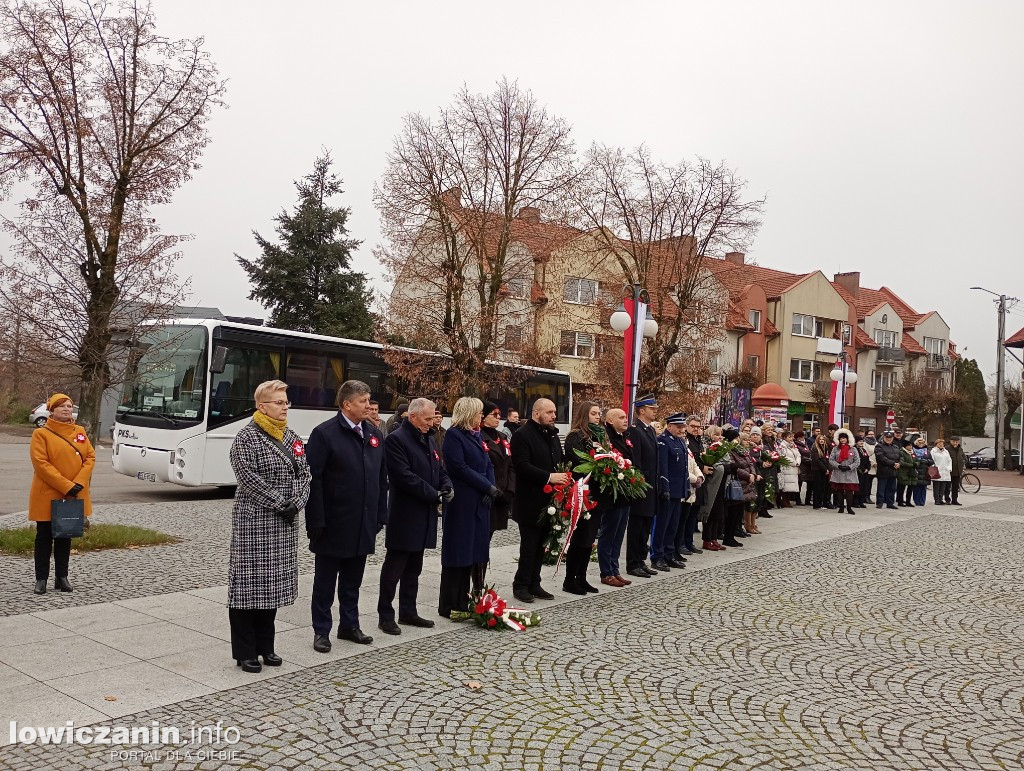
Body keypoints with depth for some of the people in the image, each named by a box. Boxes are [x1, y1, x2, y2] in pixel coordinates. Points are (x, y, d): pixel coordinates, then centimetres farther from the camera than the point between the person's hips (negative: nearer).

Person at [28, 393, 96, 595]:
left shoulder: (80, 432, 7)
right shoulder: (41, 434, -7)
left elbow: (90, 457, 3)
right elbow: (41, 464, -15)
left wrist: (78, 483, -12)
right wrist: (66, 486, -20)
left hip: (74, 495, 4)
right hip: (47, 495, -4)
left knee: (65, 537, 12)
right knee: (44, 537, 5)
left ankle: (62, 577, 21)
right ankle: (41, 579, 14)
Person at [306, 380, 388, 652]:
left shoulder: (374, 434, 8)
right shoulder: (324, 433, -11)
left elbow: (382, 478, 12)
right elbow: (313, 479, -14)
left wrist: (381, 515, 8)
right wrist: (317, 521, -17)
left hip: (363, 525, 6)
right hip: (333, 525, -5)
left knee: (352, 581, 17)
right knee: (325, 581, 8)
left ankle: (349, 625, 30)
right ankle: (321, 631, 20)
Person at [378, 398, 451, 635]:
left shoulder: (429, 440, 15)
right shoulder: (395, 439, -12)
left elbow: (440, 470, 20)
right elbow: (404, 476, -20)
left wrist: (447, 487, -2)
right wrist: (435, 494, -17)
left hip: (424, 515, 8)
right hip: (404, 515, -8)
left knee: (413, 569, 15)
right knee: (394, 568, 1)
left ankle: (408, 612, 25)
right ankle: (385, 616, 10)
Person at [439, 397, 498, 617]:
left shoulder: (477, 436, 17)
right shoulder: (453, 435, -9)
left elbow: (488, 465, 14)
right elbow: (459, 467, -17)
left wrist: (490, 489, -4)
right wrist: (488, 487, -14)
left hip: (480, 502, 8)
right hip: (461, 503, -8)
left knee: (475, 550, 9)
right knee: (458, 551, -4)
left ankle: (463, 601, 17)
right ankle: (449, 606, 4)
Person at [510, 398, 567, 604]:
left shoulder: (552, 434, 15)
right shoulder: (522, 435, -11)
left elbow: (560, 461, 22)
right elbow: (522, 466, -20)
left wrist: (563, 475, 1)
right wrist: (549, 477, -24)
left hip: (548, 501, 8)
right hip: (530, 502, -7)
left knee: (540, 545, 12)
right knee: (529, 545, -2)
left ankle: (534, 584, 21)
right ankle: (521, 586, 10)